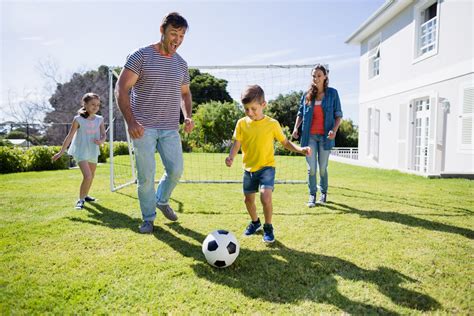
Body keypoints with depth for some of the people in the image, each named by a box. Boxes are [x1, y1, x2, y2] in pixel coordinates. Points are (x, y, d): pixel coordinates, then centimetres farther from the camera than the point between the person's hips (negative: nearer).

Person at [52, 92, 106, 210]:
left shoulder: (99, 119, 0)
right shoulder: (78, 119, -10)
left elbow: (103, 135, -3)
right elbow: (70, 136, -6)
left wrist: (101, 141, -28)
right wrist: (61, 151, -3)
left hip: (93, 152, 5)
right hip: (81, 151, -5)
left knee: (92, 176, 20)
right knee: (87, 176, -19)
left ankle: (85, 195, 43)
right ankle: (80, 200, 0)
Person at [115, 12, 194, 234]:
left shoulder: (181, 64, 12)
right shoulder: (141, 56, -4)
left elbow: (185, 93, 23)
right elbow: (121, 89, -8)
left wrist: (188, 116, 4)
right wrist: (131, 121, -20)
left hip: (170, 128, 4)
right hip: (143, 128, -4)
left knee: (176, 170, -1)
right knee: (146, 176, -1)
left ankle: (162, 200, 29)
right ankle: (148, 218, 19)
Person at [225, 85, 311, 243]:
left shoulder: (272, 124, -8)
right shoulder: (242, 123, -3)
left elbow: (285, 142, 0)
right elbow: (236, 143, -6)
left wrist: (300, 149, -16)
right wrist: (231, 156, -26)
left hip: (266, 167, -3)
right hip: (249, 168, 4)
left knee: (265, 196, -22)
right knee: (248, 199, 14)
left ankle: (268, 227, 3)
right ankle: (255, 222, 42)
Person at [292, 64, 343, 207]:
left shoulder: (332, 93, 3)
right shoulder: (307, 95, 8)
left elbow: (338, 115, 3)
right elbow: (300, 113, 13)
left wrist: (334, 130, -13)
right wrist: (296, 128, -3)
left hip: (325, 136, -1)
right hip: (310, 136, 1)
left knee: (323, 167, 7)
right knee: (311, 168, 0)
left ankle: (323, 193, 26)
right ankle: (312, 195, 11)